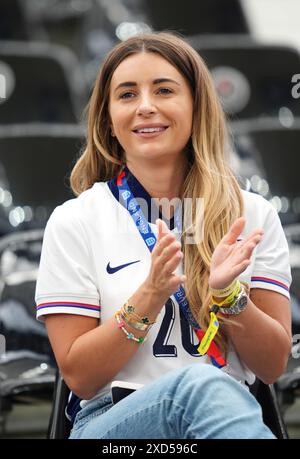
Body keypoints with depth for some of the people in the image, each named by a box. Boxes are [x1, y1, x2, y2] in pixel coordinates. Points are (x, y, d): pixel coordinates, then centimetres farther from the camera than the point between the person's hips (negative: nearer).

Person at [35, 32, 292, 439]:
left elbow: (273, 366, 6)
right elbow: (79, 377, 0)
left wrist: (227, 292, -12)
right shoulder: (73, 222, 3)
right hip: (111, 423, -2)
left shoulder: (253, 215, 8)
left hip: (232, 412, 2)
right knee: (201, 385, -37)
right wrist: (150, 295, -14)